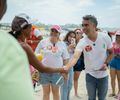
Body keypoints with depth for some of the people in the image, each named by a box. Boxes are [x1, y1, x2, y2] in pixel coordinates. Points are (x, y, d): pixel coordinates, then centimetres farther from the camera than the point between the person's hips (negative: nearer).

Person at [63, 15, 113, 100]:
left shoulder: (105, 38, -13)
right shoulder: (82, 42, -18)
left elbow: (111, 52, 3)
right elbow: (75, 57, -32)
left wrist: (106, 63, -14)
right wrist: (66, 67, -50)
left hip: (103, 75, 1)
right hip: (90, 75, 0)